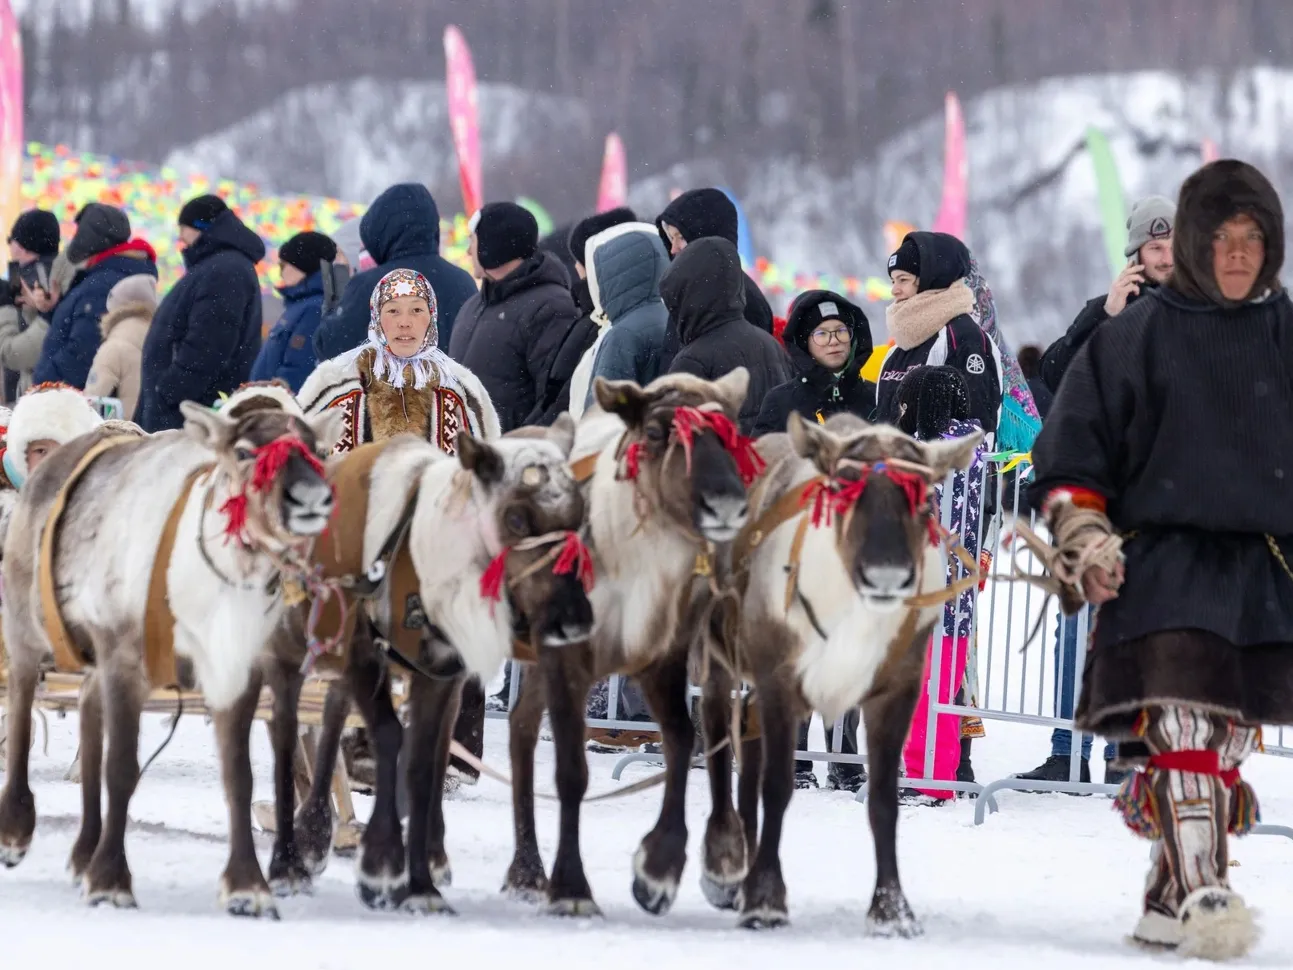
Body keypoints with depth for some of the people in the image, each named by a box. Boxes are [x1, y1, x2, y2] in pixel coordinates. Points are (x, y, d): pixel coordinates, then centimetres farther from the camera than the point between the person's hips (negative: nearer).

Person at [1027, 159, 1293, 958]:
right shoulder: (1137, 336, 2)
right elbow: (1072, 447, 7)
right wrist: (1081, 536, -3)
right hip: (1165, 560, -3)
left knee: (1229, 742, 5)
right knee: (1182, 732, -19)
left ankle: (1169, 903, 13)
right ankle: (1200, 895, -26)